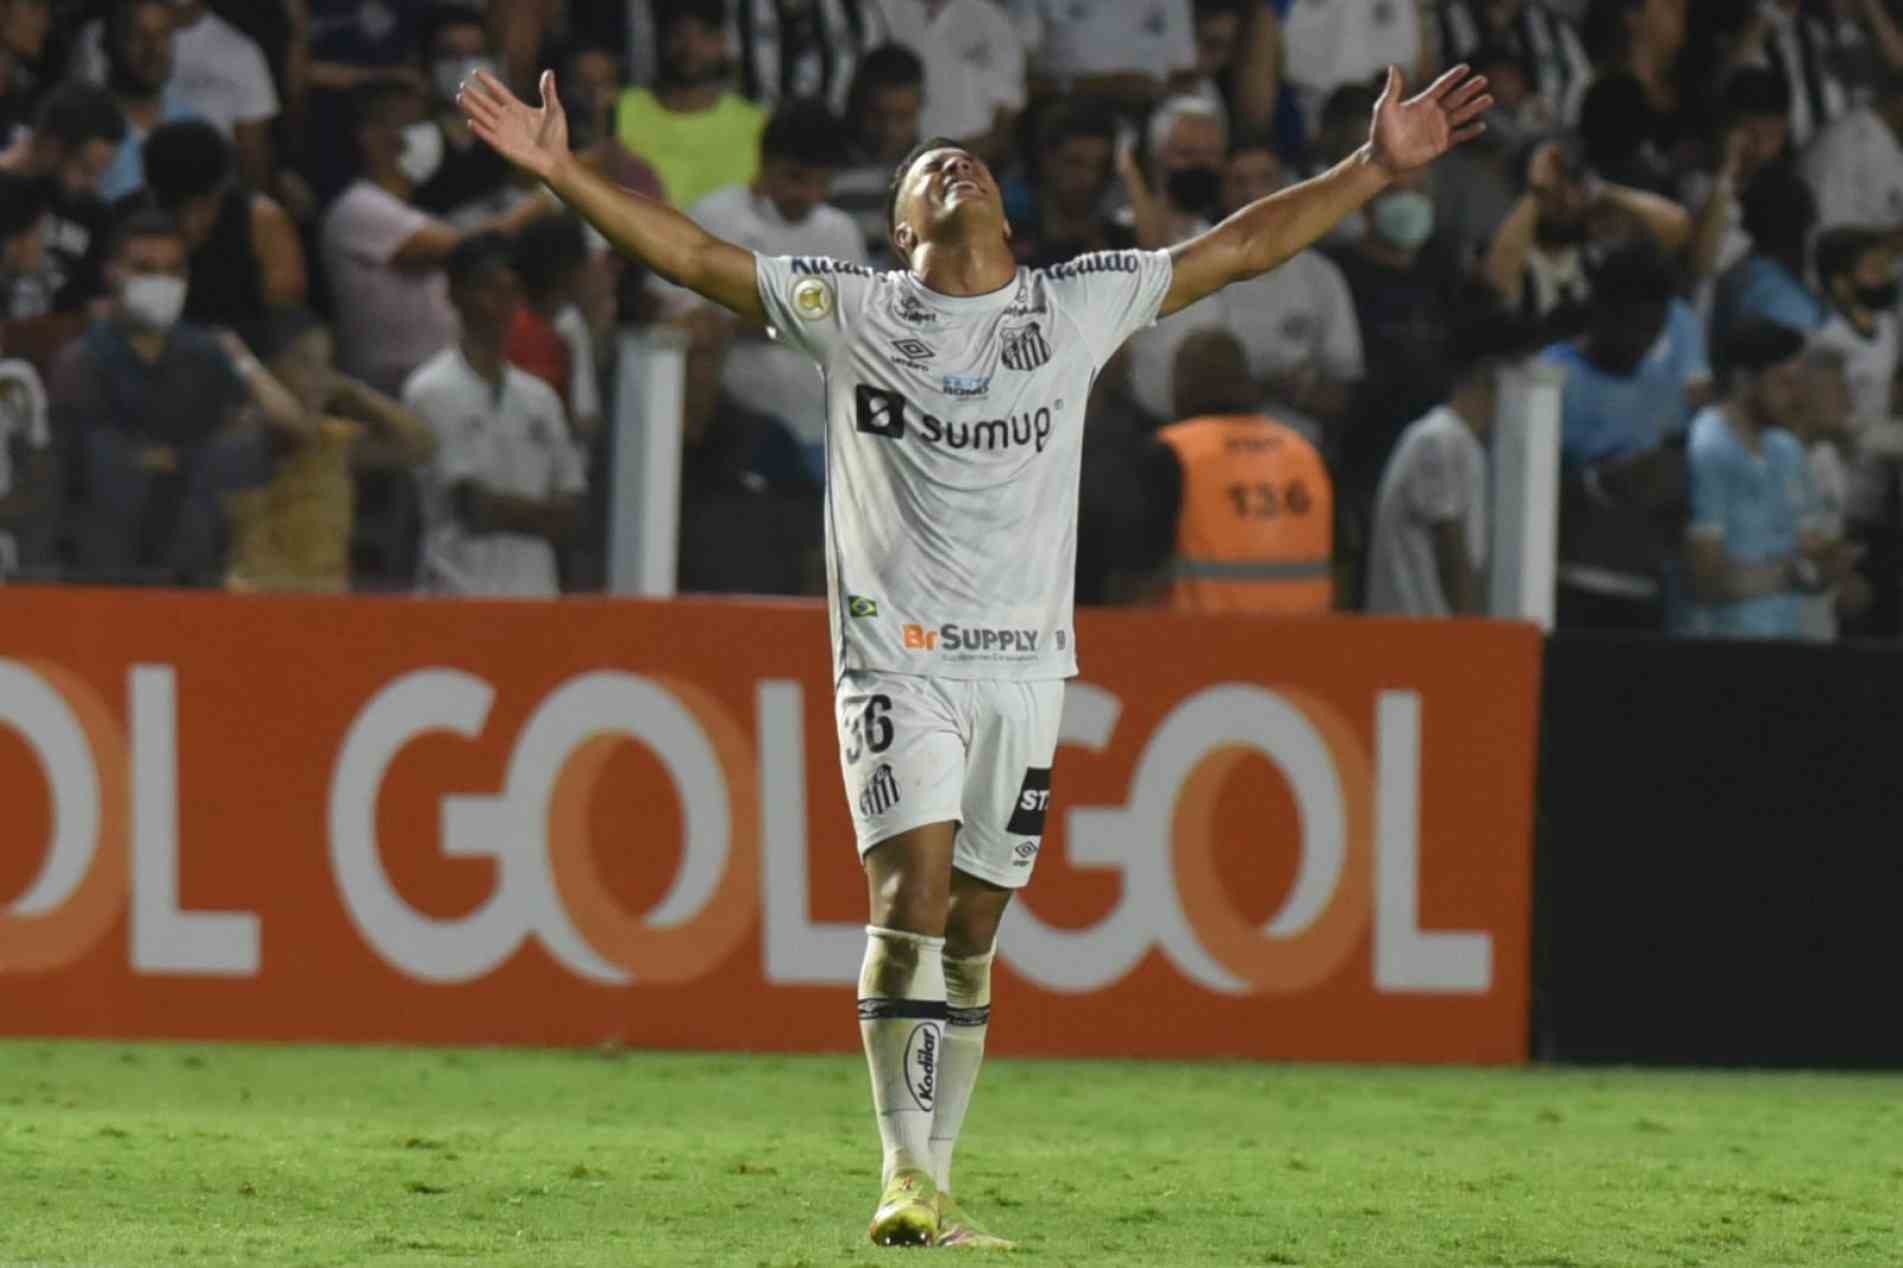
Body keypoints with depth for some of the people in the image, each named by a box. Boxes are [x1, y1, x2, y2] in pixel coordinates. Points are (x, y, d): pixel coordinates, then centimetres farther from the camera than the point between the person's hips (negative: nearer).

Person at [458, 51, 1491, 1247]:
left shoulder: (1079, 305, 10)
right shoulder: (853, 310, 5)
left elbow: (1236, 250, 15)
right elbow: (693, 254, 4)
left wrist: (1377, 168, 11)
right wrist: (563, 171, -4)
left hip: (1025, 659, 3)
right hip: (897, 654, -3)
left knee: (972, 927, 5)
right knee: (913, 885, -18)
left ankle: (934, 1183, 11)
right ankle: (904, 1179, -20)